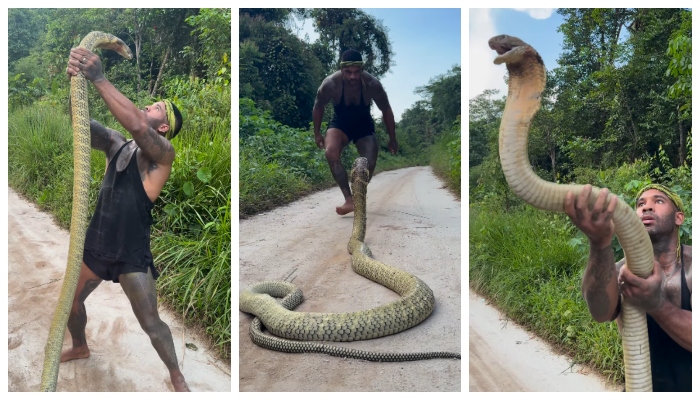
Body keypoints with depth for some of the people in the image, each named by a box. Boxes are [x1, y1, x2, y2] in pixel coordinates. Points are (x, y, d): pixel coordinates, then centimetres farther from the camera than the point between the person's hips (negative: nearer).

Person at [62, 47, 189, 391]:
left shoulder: (163, 153, -14)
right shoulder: (116, 144, 5)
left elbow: (137, 127, -34)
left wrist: (99, 80, -34)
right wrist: (76, 82, -29)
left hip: (132, 254, -6)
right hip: (96, 243, 7)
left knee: (151, 324, 1)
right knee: (70, 302, 24)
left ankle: (177, 377, 23)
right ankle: (80, 347, 54)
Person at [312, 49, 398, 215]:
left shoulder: (372, 84, -27)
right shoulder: (330, 83, -27)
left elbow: (386, 111, -9)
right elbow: (318, 106, -6)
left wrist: (392, 139, -3)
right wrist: (317, 133, -1)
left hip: (363, 124, 1)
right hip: (340, 123, -1)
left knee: (369, 163, -13)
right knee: (330, 152, -29)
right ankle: (349, 200, -32)